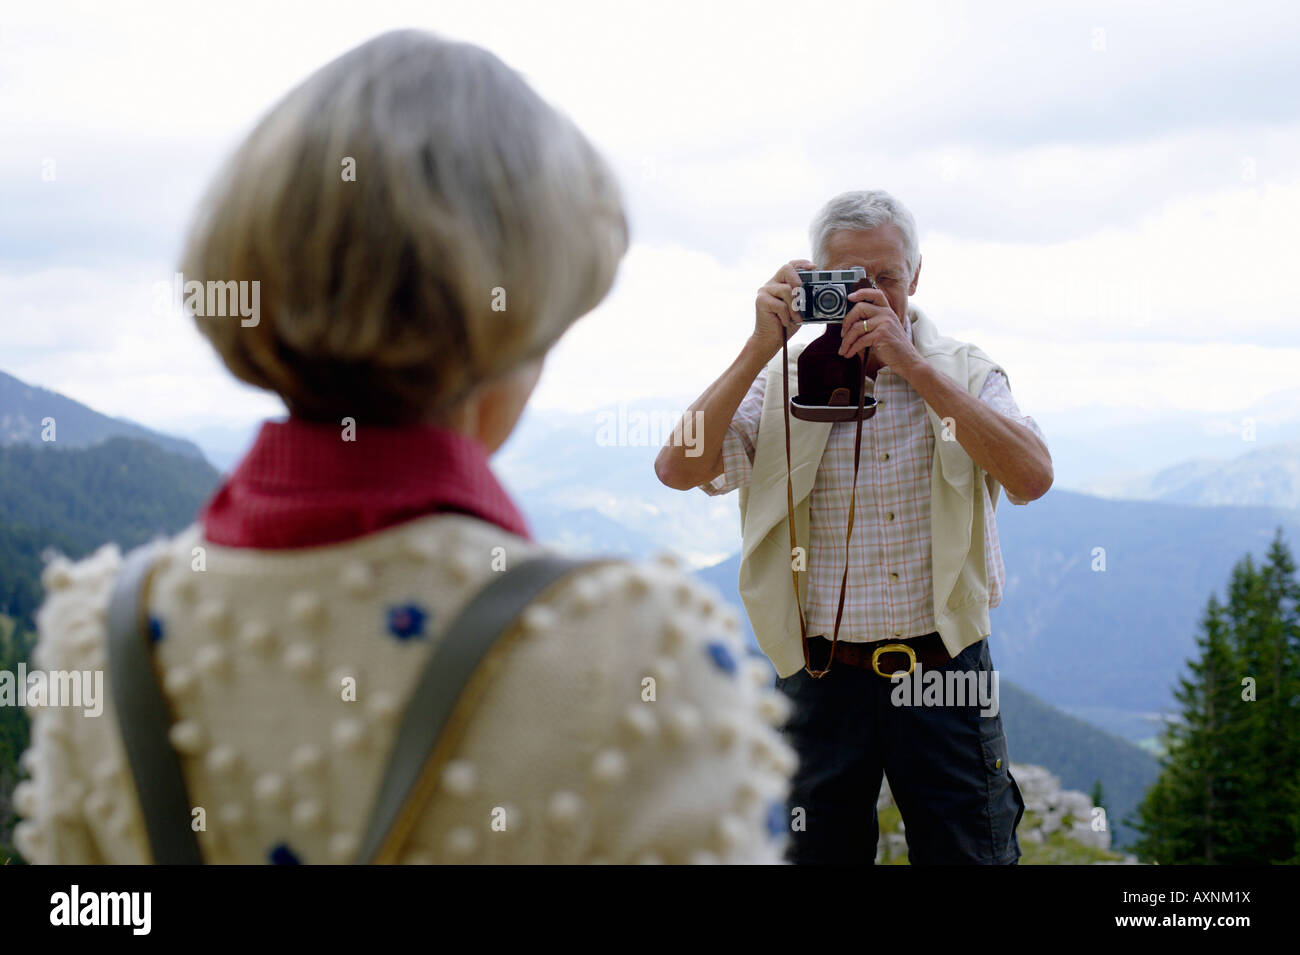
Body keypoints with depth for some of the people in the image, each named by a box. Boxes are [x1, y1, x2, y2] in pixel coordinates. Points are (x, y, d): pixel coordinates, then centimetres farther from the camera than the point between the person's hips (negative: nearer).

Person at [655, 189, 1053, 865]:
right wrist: (759, 350, -14)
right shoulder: (782, 383, 4)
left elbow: (1031, 478, -15)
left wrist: (909, 362, -17)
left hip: (945, 677, 0)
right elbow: (677, 469, -8)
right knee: (818, 850, 11)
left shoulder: (964, 373, 4)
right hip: (824, 678, 1)